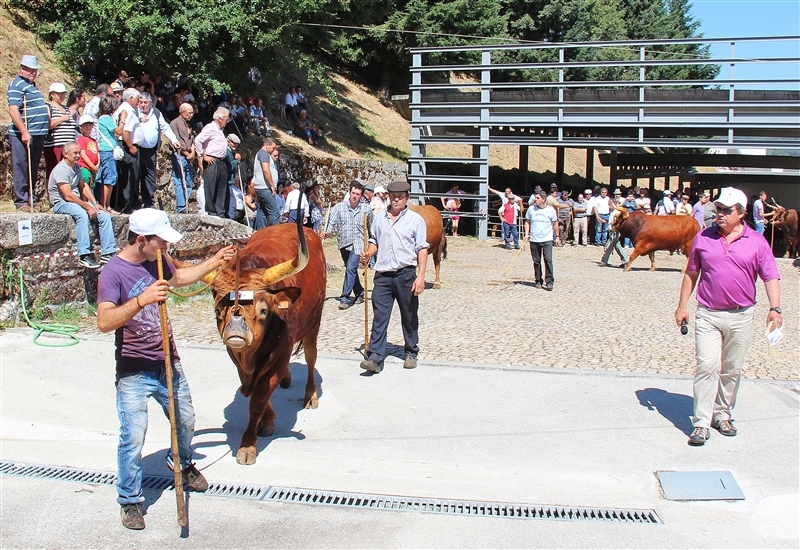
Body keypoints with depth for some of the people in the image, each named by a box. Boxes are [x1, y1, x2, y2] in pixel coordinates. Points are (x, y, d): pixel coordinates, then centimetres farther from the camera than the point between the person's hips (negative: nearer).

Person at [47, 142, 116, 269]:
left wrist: (94, 204, 1)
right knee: (82, 215, -37)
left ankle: (107, 253, -11)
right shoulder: (61, 169, -16)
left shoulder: (76, 167, 13)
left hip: (77, 201, 9)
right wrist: (88, 207, -22)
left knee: (105, 216, -8)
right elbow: (68, 196, -22)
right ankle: (84, 255, -41)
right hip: (61, 203, -9)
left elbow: (83, 186, 16)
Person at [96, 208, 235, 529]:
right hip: (134, 372, -7)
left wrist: (214, 262, 22)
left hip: (168, 363, 7)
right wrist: (141, 300, -43)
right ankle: (129, 500, 13)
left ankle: (181, 463, 49)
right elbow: (104, 322, -32)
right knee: (133, 438, -6)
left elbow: (180, 278, 26)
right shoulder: (113, 273, -19)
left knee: (185, 422, 20)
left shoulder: (156, 262, 2)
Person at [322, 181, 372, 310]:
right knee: (351, 270, 16)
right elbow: (332, 221, -6)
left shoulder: (366, 209, -2)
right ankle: (359, 293, 35)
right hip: (344, 243, 3)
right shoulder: (339, 207, -3)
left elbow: (372, 227, 9)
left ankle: (345, 298, -15)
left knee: (351, 268, -17)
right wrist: (326, 232, -25)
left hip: (358, 244, -3)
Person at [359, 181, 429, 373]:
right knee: (379, 317, -3)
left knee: (409, 317, 10)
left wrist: (421, 276, -11)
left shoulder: (416, 220, -2)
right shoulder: (379, 218, 9)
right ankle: (375, 357, -4)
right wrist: (368, 253, -2)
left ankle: (411, 353, 25)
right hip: (382, 275, 2)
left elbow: (422, 249, -4)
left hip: (406, 274, -2)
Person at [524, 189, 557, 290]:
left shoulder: (550, 210, -2)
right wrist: (527, 233, 2)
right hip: (534, 240, 2)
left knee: (548, 260, -12)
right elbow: (527, 221, 13)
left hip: (547, 240, -2)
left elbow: (555, 223, 9)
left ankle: (549, 281, -8)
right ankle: (538, 281, 19)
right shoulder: (531, 209, 2)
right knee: (536, 261, 7)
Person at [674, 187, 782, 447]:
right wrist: (682, 306, 8)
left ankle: (722, 414, 29)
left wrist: (775, 308, -16)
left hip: (741, 316, 1)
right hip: (708, 314, -1)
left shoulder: (756, 242, -1)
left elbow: (771, 277, -3)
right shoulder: (703, 238, 3)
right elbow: (691, 274, 10)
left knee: (732, 369, 12)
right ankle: (702, 422, -6)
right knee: (707, 366, -8)